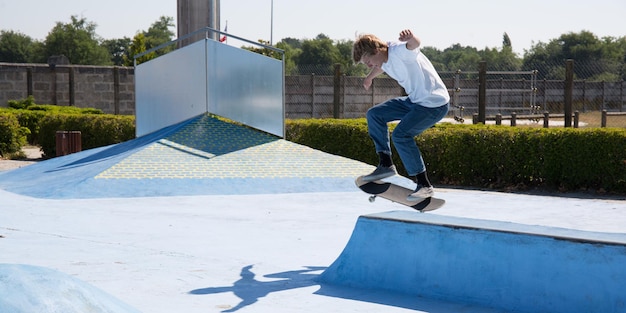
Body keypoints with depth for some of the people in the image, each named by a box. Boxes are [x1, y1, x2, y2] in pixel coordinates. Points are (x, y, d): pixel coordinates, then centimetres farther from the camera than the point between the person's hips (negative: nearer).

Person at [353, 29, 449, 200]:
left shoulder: (399, 51, -23)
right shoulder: (385, 60, 5)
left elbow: (415, 44, -47)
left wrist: (410, 37, -70)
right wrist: (369, 77, 51)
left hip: (435, 104, -10)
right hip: (415, 101, 10)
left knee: (400, 135, -25)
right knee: (374, 114, 8)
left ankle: (424, 185, -17)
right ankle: (386, 164, 11)